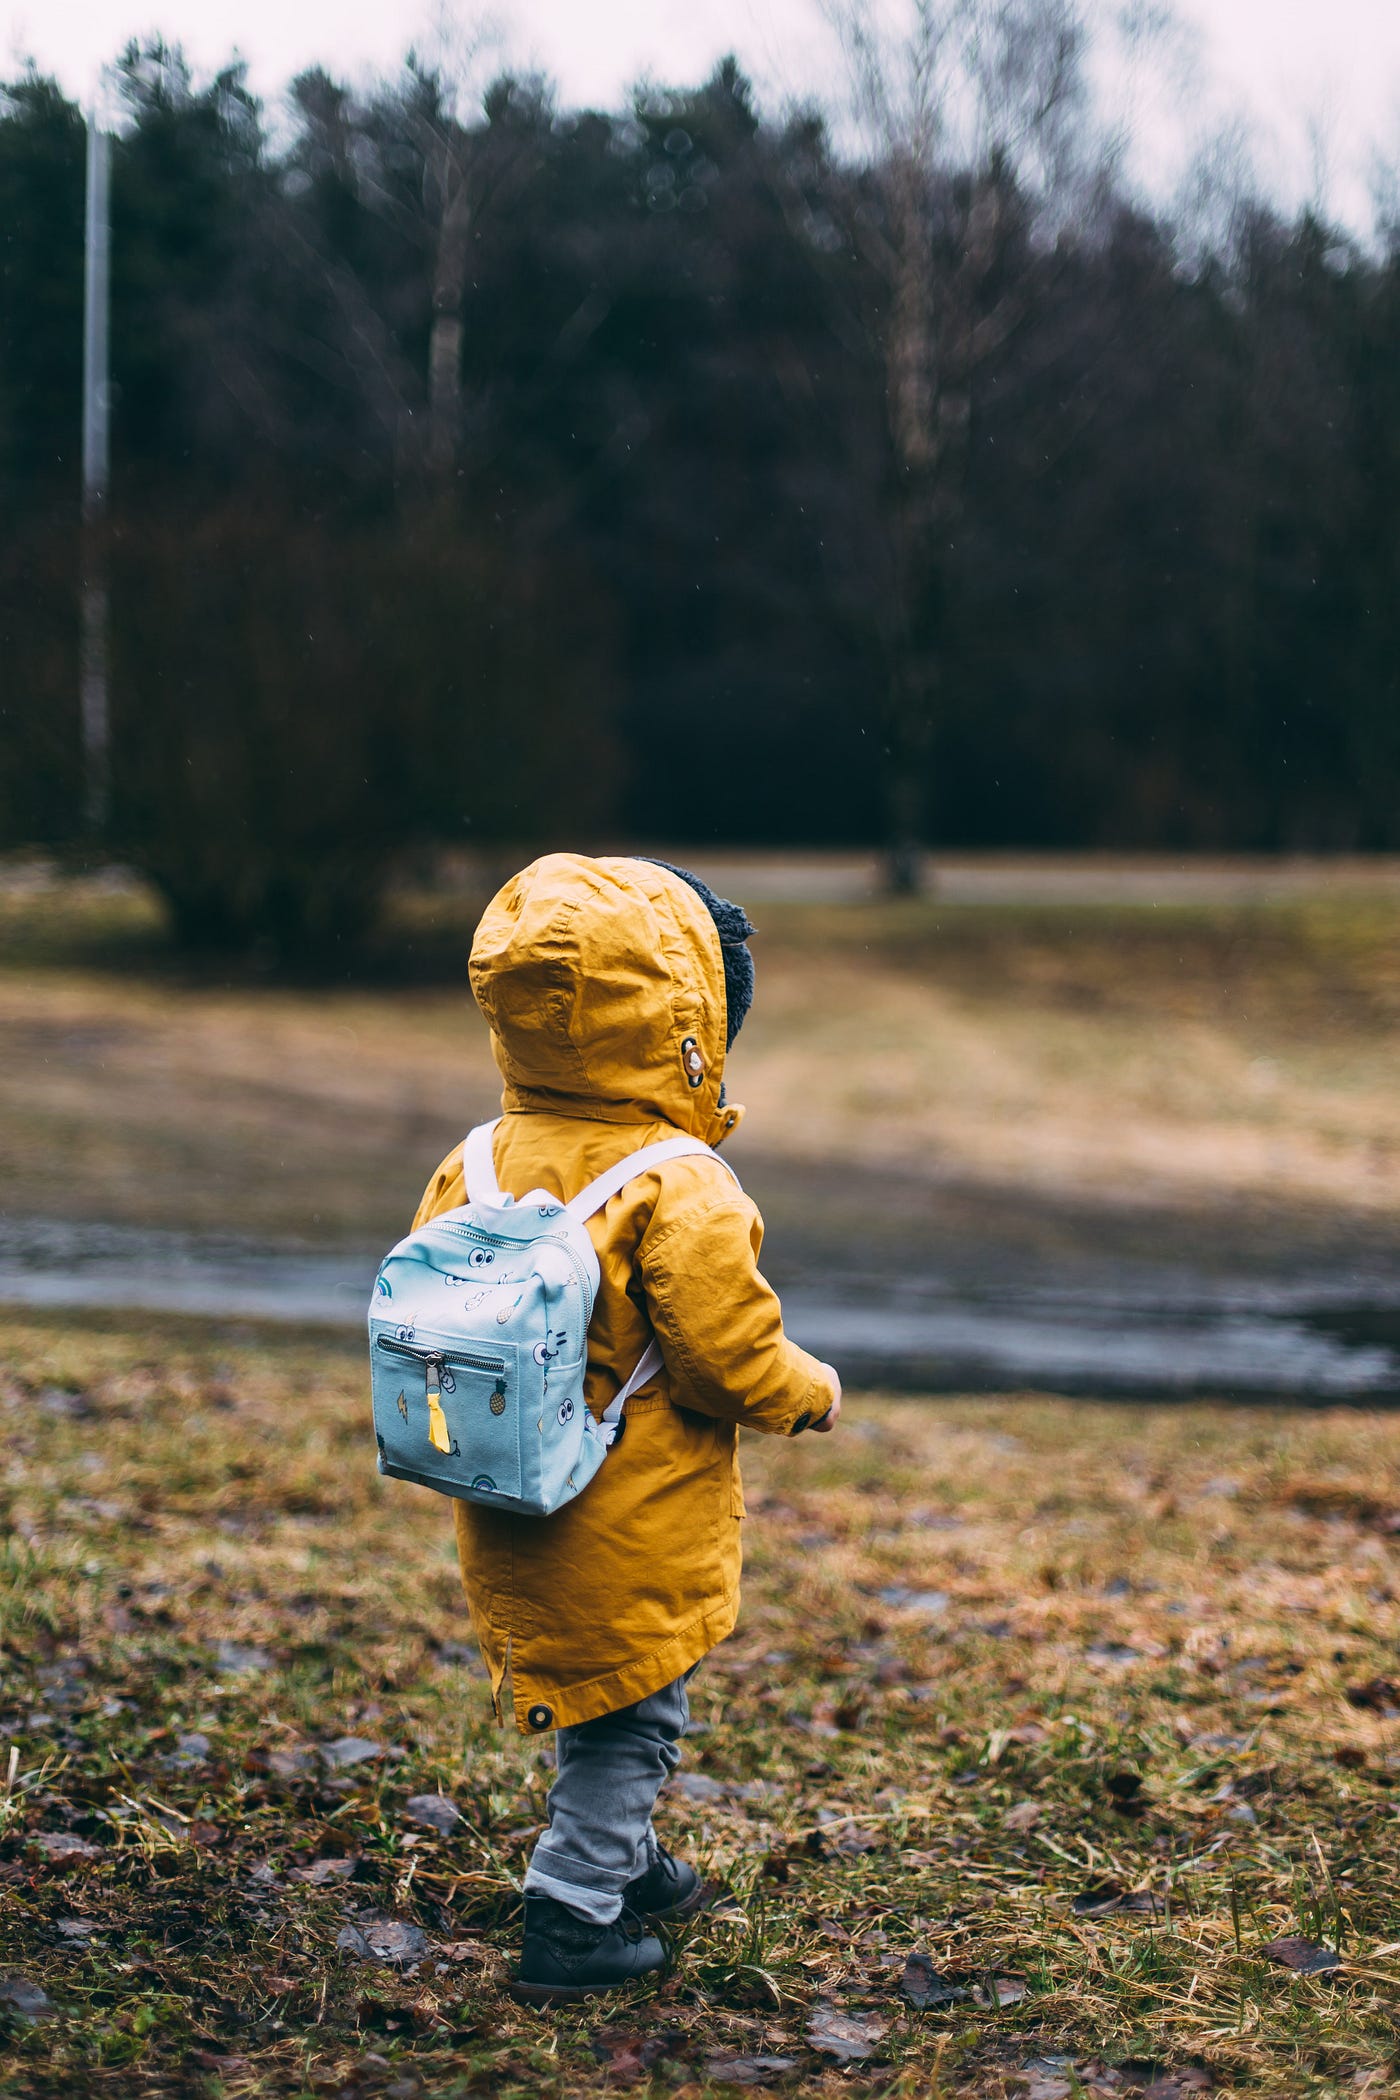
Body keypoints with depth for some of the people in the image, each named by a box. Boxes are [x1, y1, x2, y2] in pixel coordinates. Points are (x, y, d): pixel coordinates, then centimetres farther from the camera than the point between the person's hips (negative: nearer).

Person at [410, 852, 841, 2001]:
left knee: (602, 1704, 25)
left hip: (510, 1518, 7)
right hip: (636, 1527, -7)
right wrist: (808, 1391, -1)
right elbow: (728, 1355, -21)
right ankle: (572, 1919, 11)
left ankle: (625, 1858, 41)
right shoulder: (679, 1189, -23)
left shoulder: (474, 1167, -2)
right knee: (631, 1714, 8)